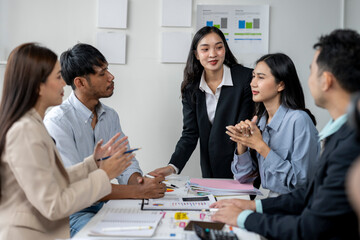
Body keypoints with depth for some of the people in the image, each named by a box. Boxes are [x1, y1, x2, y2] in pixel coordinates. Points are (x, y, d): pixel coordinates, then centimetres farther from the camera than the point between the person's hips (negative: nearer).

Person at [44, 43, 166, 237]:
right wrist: (136, 191, -28)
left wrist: (139, 182, -18)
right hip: (72, 212, -6)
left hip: (104, 203, 7)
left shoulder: (110, 116, 6)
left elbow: (126, 162, 7)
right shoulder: (57, 121, -18)